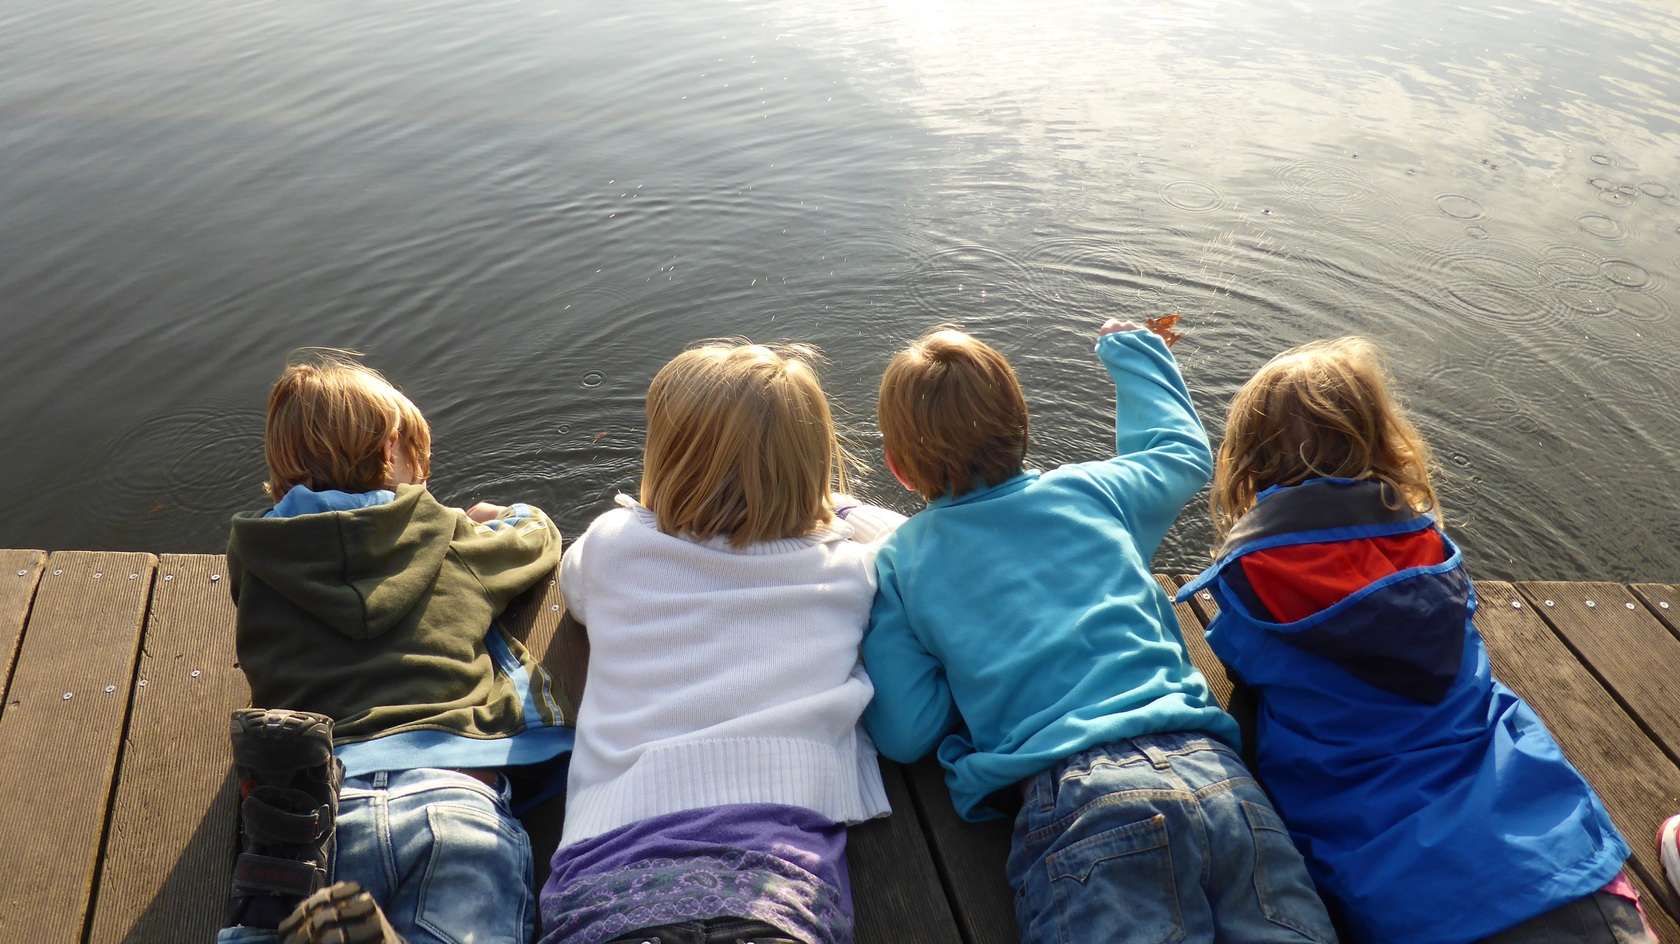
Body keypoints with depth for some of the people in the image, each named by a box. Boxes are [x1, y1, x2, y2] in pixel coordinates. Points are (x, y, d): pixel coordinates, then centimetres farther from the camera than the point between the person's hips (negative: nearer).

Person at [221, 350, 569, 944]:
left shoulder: (255, 559, 22)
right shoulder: (452, 538, 21)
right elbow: (542, 538, 43)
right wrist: (508, 513, 67)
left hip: (321, 800, 1)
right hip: (453, 792, -1)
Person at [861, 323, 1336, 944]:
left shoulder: (898, 563, 14)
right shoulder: (1091, 491, 21)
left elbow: (904, 734, 9)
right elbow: (1184, 448, 44)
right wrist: (1131, 349, 57)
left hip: (1073, 796, -3)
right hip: (1213, 769, 4)